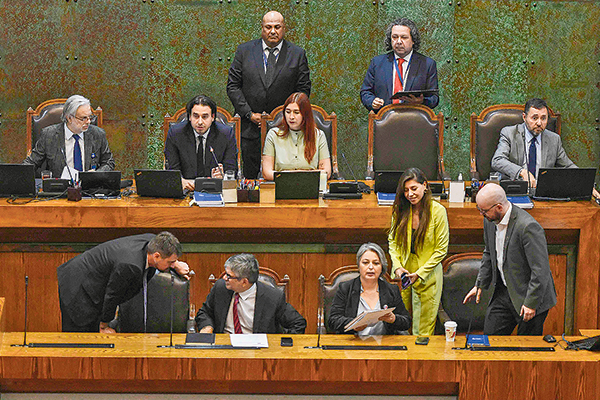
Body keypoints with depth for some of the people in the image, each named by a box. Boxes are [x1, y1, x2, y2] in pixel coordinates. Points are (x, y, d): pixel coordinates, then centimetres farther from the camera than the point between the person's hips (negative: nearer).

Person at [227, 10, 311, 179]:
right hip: (250, 128, 1)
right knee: (250, 177, 3)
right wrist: (249, 114, -6)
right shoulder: (244, 51, 6)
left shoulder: (297, 54, 4)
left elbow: (303, 90, 3)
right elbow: (233, 86, 5)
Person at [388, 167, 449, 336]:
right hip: (402, 275, 3)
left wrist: (419, 273, -12)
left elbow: (441, 249, -7)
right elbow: (393, 241, 9)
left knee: (423, 331, 3)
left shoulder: (438, 211, -10)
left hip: (427, 276, -3)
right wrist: (397, 267, -8)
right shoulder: (400, 210, 1)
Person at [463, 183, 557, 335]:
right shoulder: (490, 220, -1)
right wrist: (480, 284, 12)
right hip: (503, 292, 7)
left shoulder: (528, 227, -27)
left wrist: (531, 303, -21)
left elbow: (541, 270, -24)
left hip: (530, 296, -7)